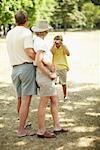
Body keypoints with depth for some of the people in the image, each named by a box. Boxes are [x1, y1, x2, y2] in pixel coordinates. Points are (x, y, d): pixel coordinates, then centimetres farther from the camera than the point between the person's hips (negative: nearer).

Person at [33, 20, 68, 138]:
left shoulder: (36, 41, 12)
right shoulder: (41, 43, -16)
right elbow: (38, 62, -24)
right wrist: (50, 74, -15)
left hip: (46, 77, 9)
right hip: (45, 76, -9)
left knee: (55, 101, 14)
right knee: (43, 104, -2)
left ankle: (57, 127, 21)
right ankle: (41, 131, 7)